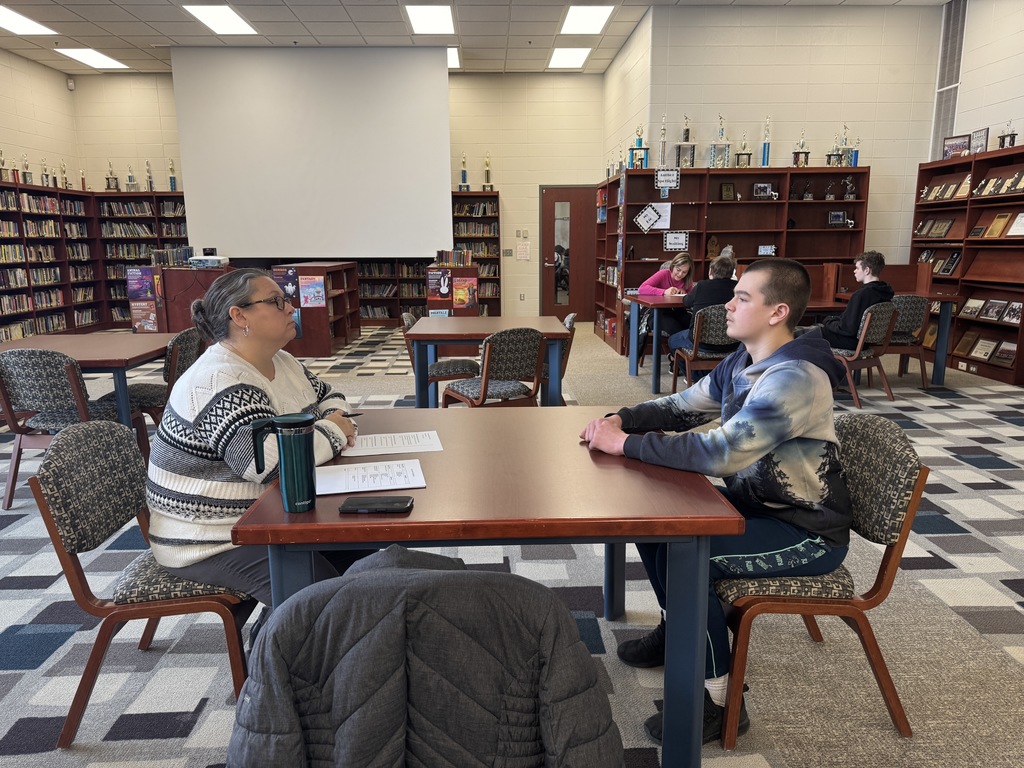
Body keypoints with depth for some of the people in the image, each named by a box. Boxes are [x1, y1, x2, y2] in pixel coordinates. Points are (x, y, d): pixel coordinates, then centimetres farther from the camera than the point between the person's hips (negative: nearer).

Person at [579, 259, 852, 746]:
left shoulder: (796, 378, -28)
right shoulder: (743, 363, 2)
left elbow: (719, 452, -36)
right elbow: (680, 407, 10)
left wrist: (627, 444, -29)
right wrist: (620, 419, -8)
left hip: (806, 533, -9)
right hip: (758, 503, 9)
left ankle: (719, 701, -5)